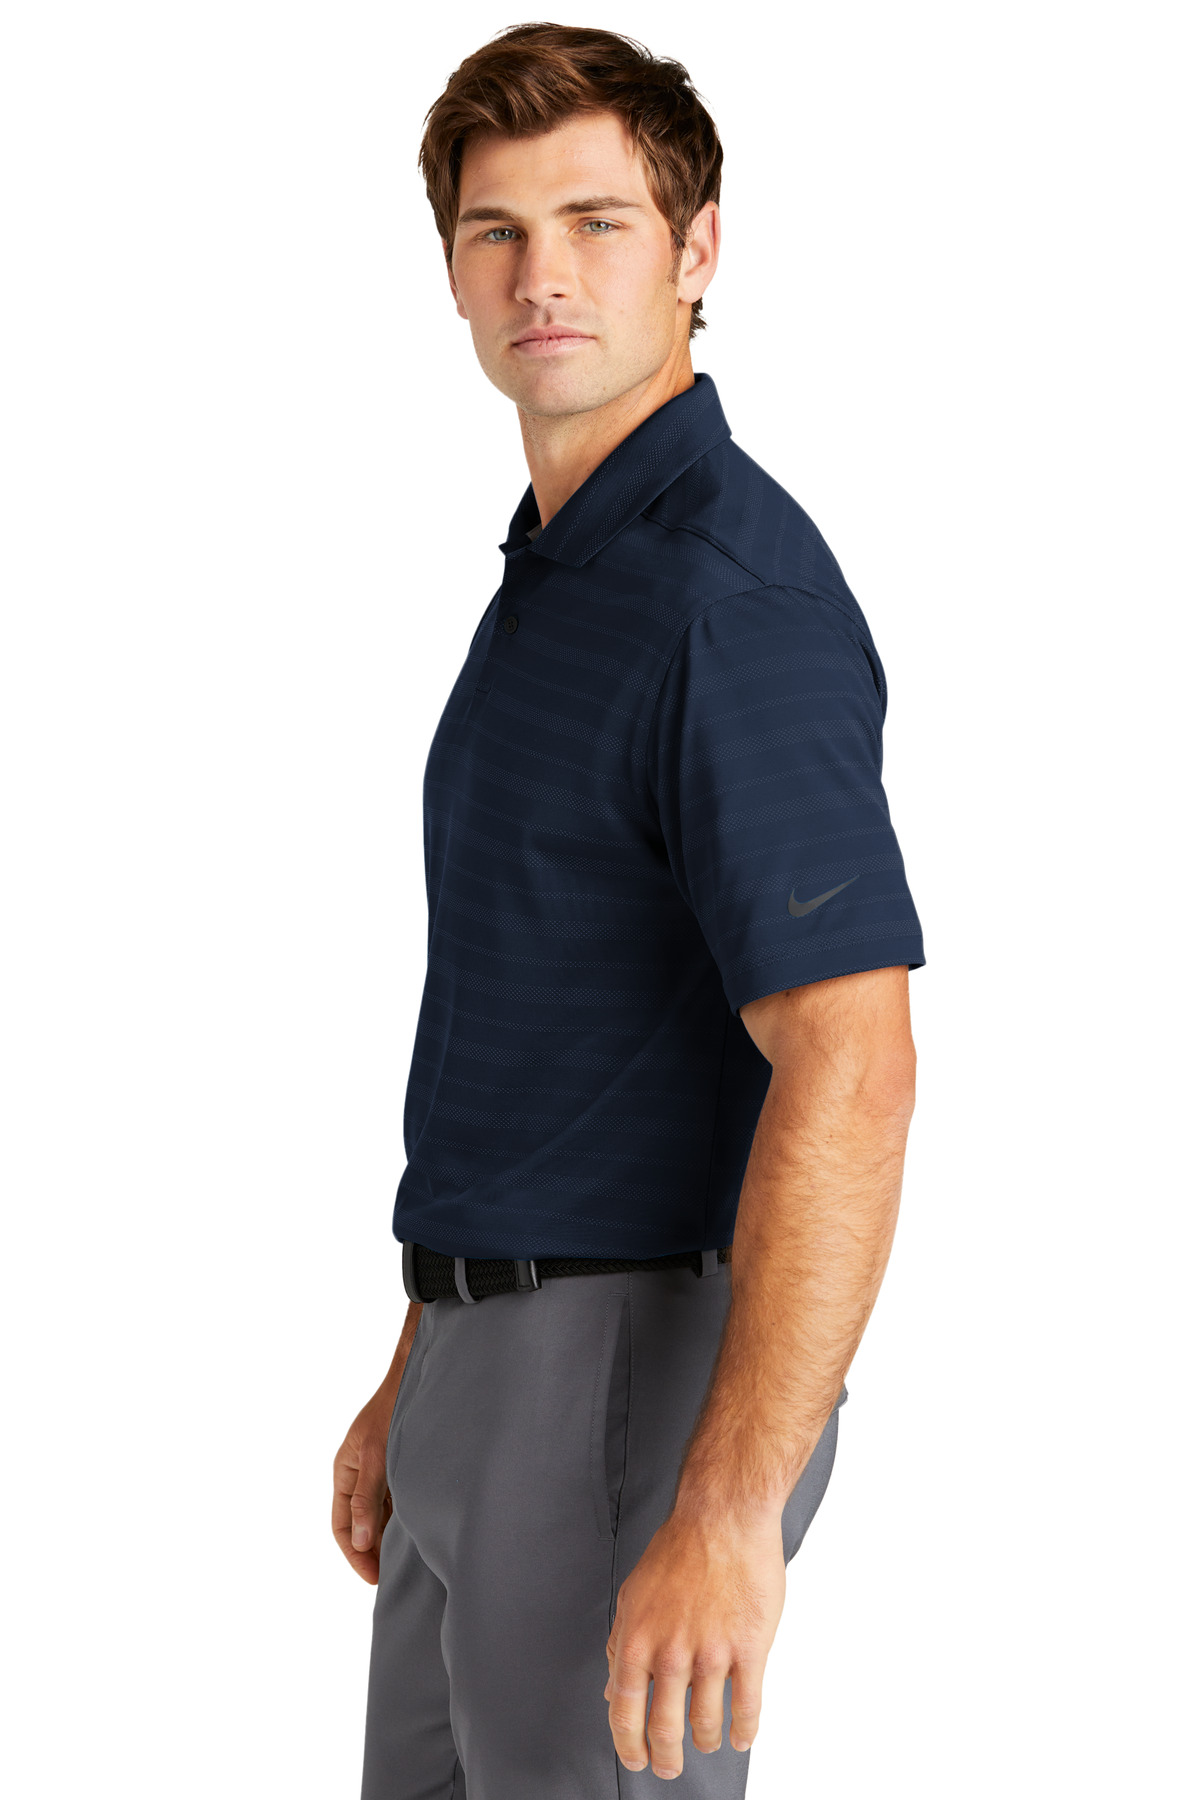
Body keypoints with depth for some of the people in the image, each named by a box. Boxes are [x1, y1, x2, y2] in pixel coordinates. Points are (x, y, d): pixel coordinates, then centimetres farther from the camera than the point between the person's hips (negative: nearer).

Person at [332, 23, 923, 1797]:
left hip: (639, 1381, -10)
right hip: (504, 1368, 10)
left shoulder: (733, 591, -18)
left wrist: (726, 1517, -30)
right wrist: (419, 1379, 21)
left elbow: (849, 1069, -26)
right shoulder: (559, 570, 14)